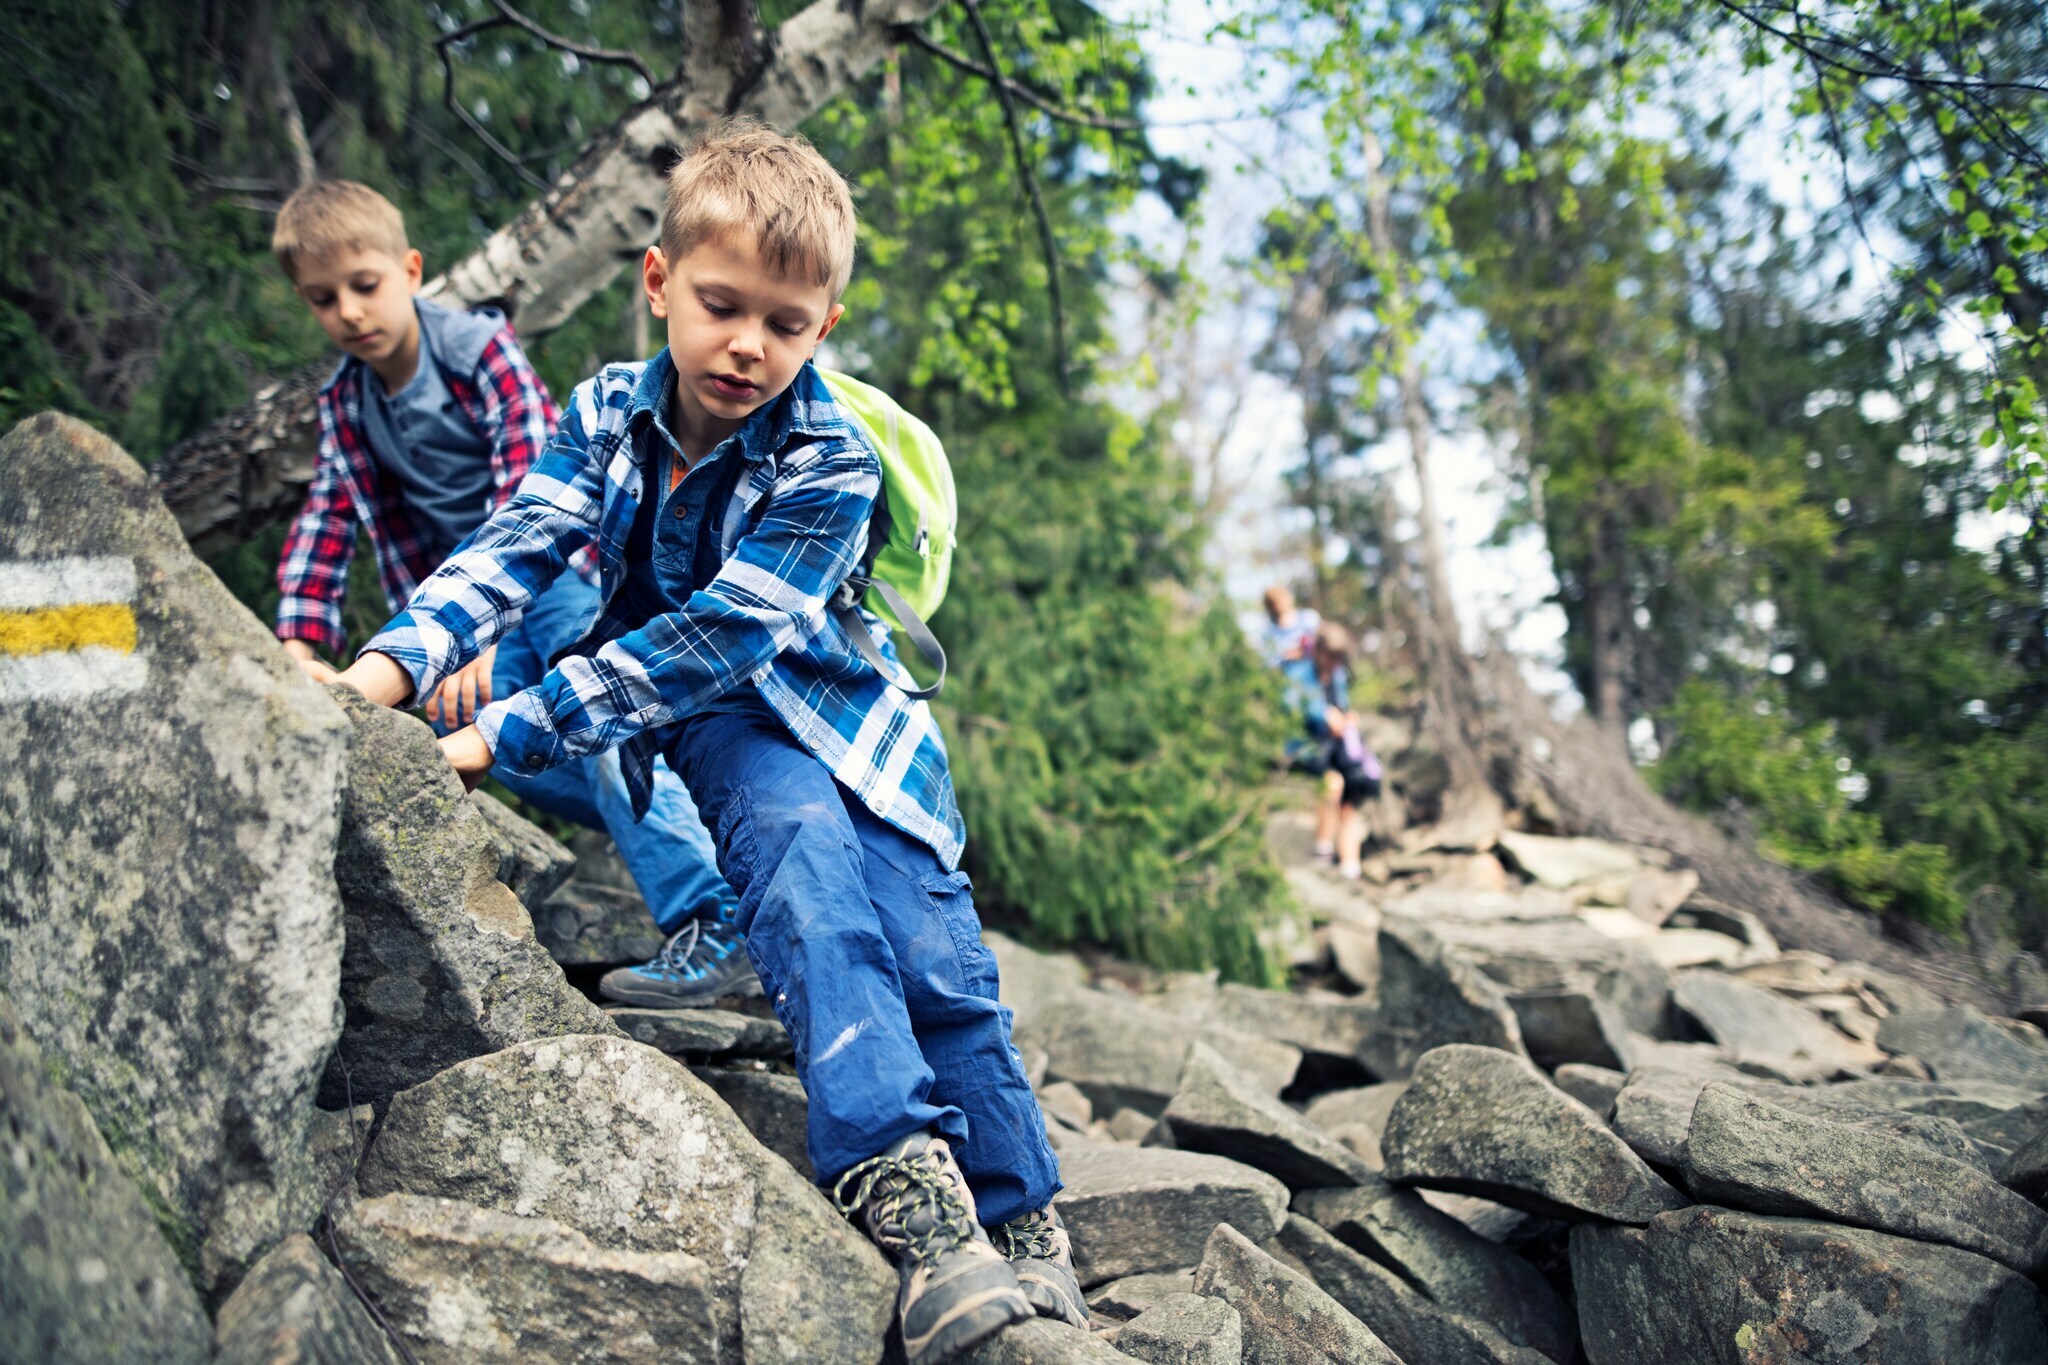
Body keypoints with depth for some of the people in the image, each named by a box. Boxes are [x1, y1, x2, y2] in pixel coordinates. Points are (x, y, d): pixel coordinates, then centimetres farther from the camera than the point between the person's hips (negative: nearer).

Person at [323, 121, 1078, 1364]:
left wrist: (507, 736, -34)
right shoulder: (609, 412, -7)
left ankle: (1026, 1226, -2)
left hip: (837, 701, -1)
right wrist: (390, 667, -38)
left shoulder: (831, 463, -21)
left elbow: (715, 636, -29)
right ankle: (901, 1179, -40)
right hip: (710, 719, 1)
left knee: (937, 952, -14)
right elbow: (517, 550, -18)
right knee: (799, 840, -30)